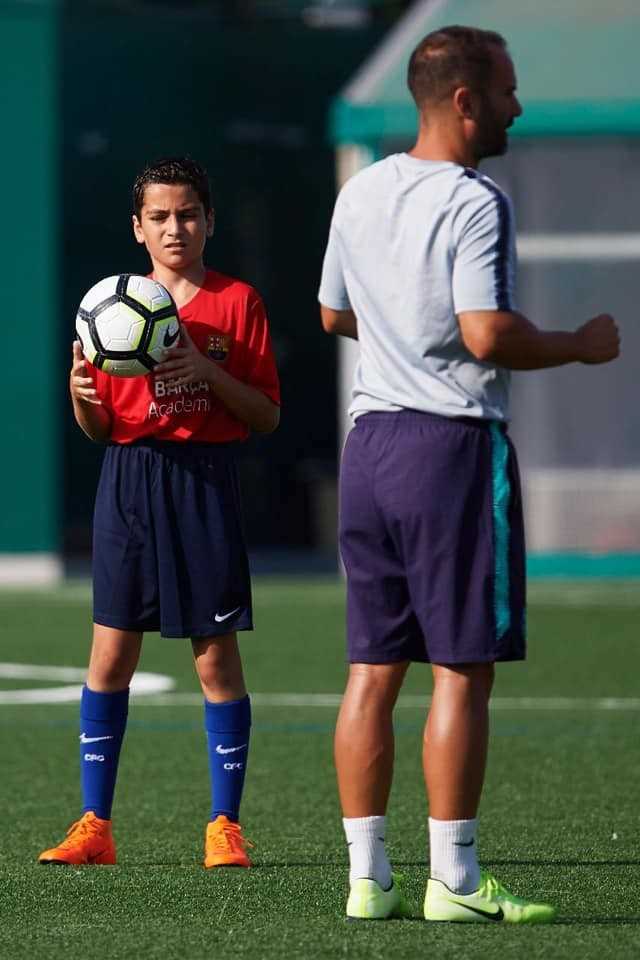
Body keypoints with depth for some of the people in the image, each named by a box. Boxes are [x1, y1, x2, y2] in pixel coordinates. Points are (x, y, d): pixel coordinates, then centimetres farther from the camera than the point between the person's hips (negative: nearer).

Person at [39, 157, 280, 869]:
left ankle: (224, 826, 6)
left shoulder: (237, 302, 2)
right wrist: (80, 396, -12)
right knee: (109, 655, 0)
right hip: (129, 482, 2)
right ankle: (94, 825, 5)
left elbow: (268, 416, -1)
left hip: (206, 482, -2)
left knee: (216, 656, -2)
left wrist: (207, 372, -16)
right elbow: (100, 428, 10)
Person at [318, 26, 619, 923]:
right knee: (463, 670, -2)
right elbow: (489, 335, -22)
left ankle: (367, 877, 9)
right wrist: (581, 344, -7)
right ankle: (453, 881, -1)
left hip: (371, 442, 8)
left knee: (372, 669, 8)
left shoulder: (362, 191, 11)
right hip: (455, 445, -7)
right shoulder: (474, 203, -14)